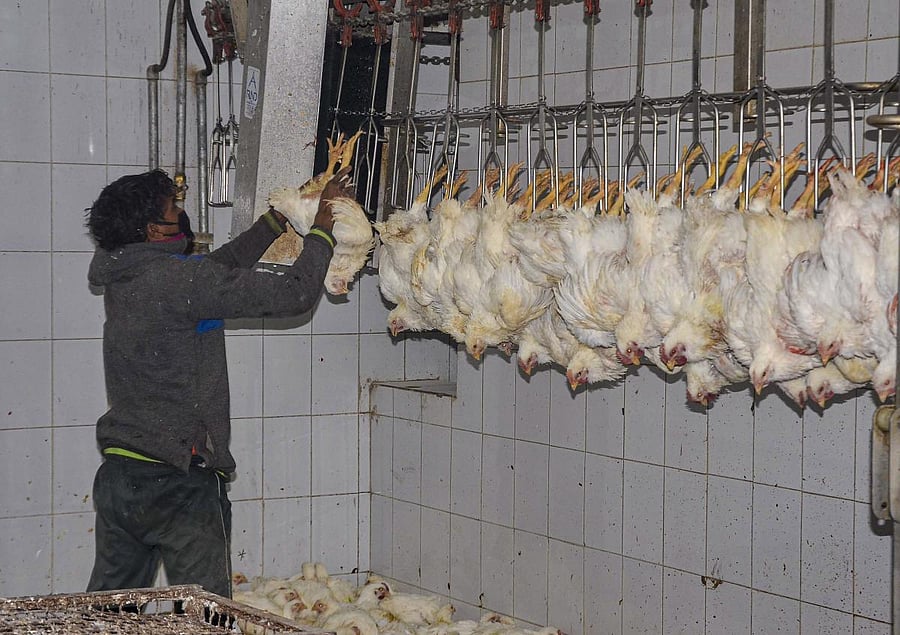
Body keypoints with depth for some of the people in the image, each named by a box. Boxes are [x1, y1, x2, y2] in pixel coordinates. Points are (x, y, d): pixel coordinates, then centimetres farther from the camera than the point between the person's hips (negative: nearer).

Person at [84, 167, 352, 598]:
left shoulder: (122, 278, 9)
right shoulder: (177, 279, -16)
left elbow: (224, 266, 23)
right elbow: (294, 294, -15)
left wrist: (279, 218, 26)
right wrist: (324, 222, -3)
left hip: (116, 475, 8)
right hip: (177, 481, -8)